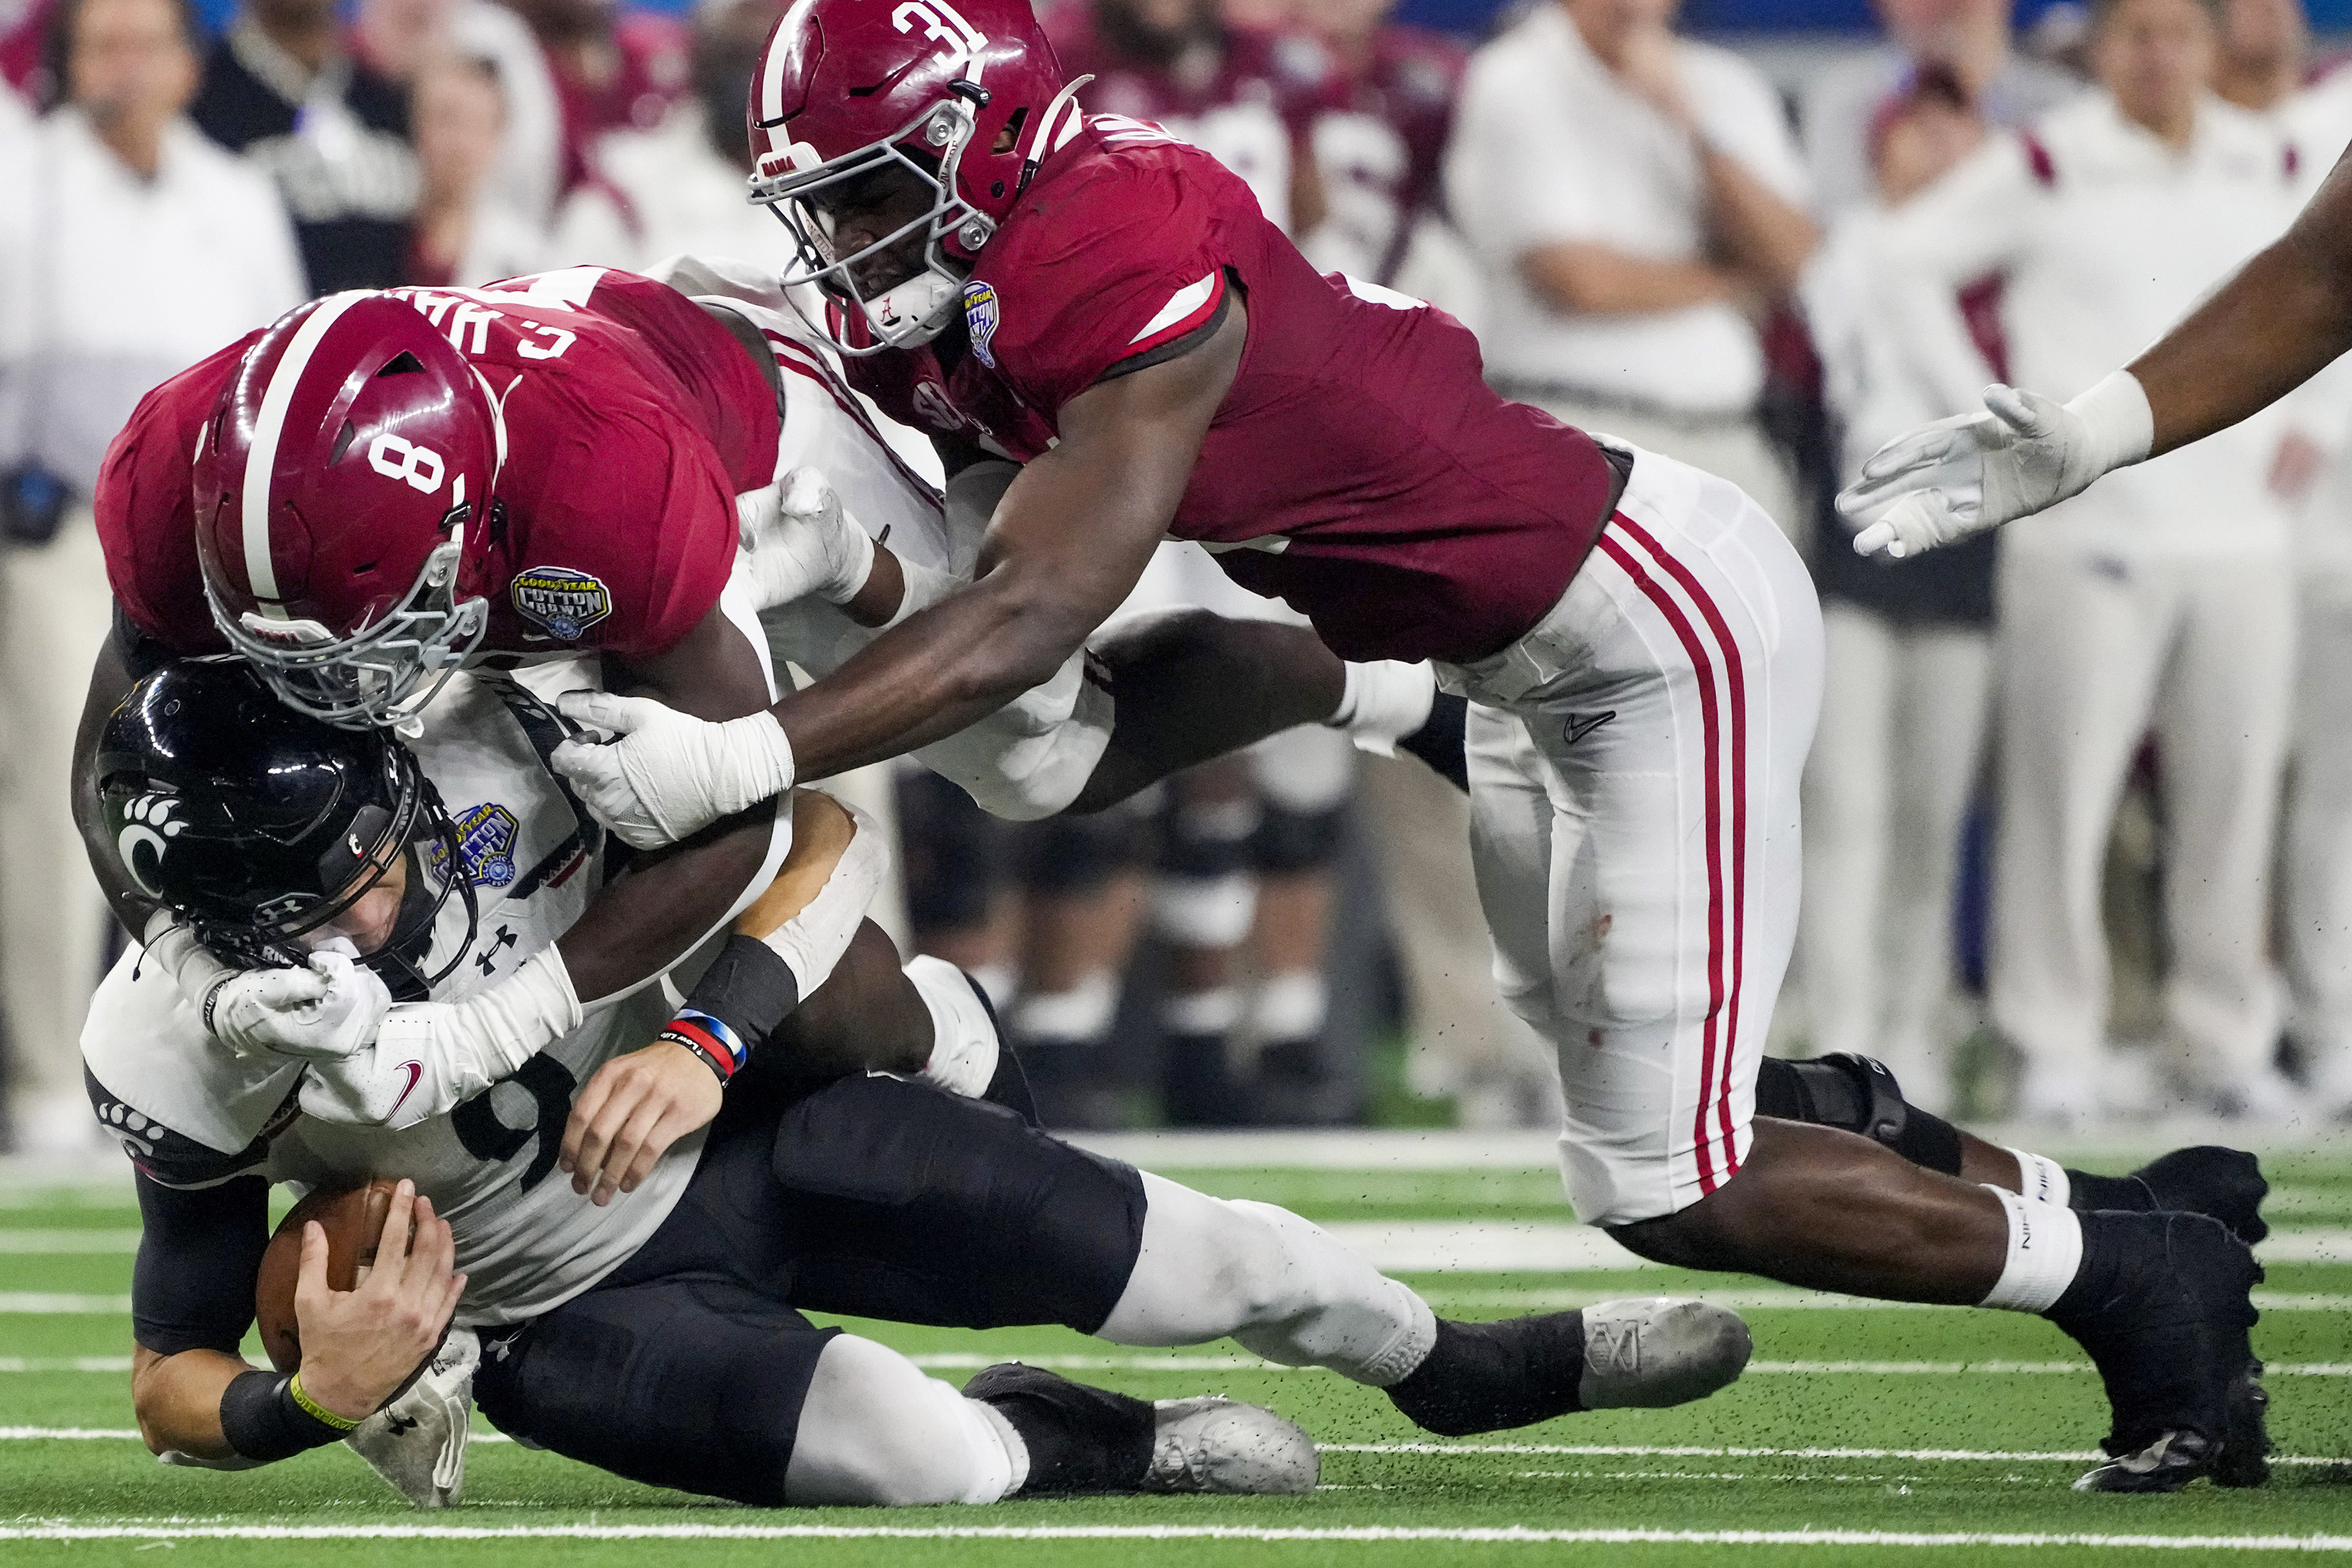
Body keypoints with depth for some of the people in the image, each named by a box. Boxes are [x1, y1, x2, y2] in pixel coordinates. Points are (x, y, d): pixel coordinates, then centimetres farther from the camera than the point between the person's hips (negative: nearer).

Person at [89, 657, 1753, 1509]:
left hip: (747, 1124, 3)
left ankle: (1460, 1366, 36)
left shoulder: (497, 743, -24)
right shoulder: (186, 1050, -27)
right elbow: (177, 1384, -14)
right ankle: (1104, 1446, 10)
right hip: (574, 1310, -3)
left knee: (1206, 1262, 2)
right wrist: (324, 1402, -36)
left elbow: (796, 840, -9)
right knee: (930, 1458, -28)